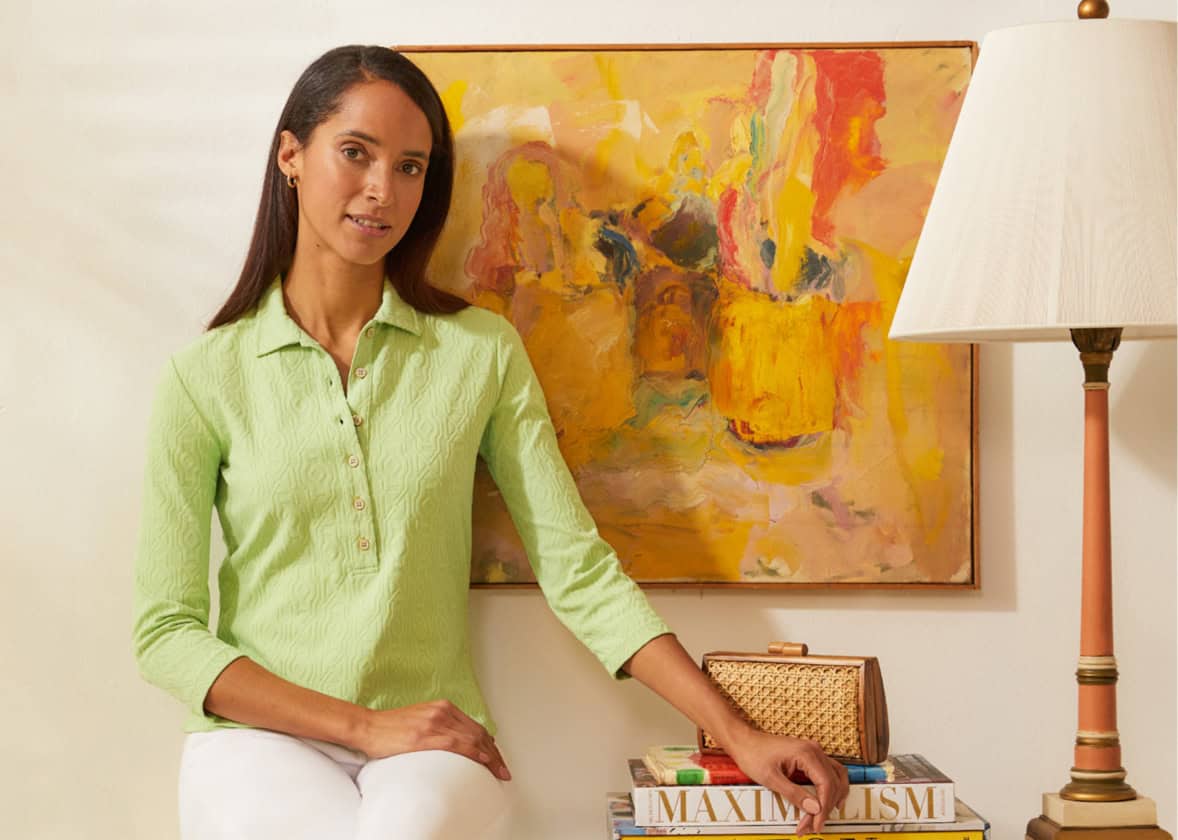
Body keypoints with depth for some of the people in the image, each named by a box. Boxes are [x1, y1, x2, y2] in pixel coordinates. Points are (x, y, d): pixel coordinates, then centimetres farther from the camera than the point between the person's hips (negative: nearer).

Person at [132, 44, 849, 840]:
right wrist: (364, 723, -11)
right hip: (259, 736, 0)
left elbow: (580, 570, 2)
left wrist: (737, 734, -7)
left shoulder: (482, 350, 5)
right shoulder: (205, 377, 1)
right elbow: (166, 630, 0)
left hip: (435, 743, 1)